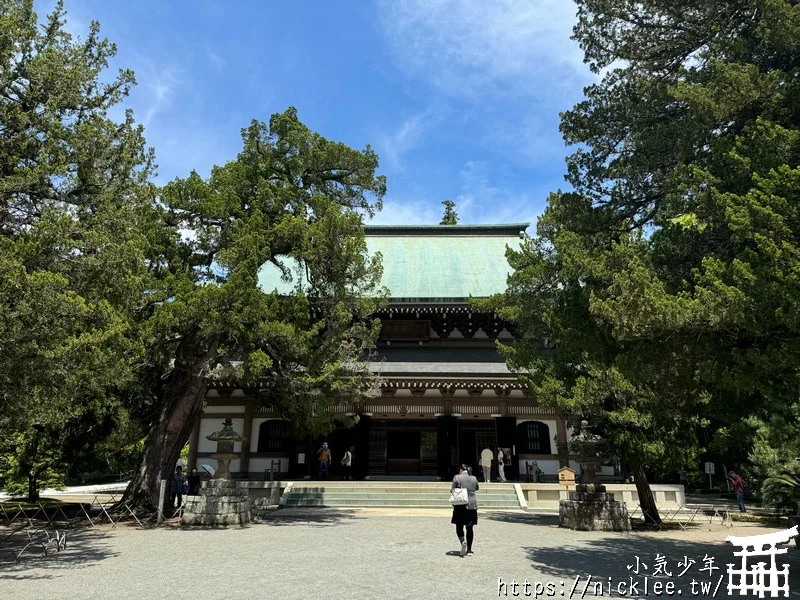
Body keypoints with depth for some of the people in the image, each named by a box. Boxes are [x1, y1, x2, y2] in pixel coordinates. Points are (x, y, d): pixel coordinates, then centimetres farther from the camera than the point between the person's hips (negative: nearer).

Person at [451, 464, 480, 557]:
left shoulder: (457, 477, -6)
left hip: (460, 506, -3)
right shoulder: (474, 478, 4)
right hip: (472, 506, 3)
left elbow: (452, 490, -5)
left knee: (459, 527, 5)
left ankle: (463, 541, -22)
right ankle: (469, 550, 13)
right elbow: (477, 488, 21)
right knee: (469, 528, 11)